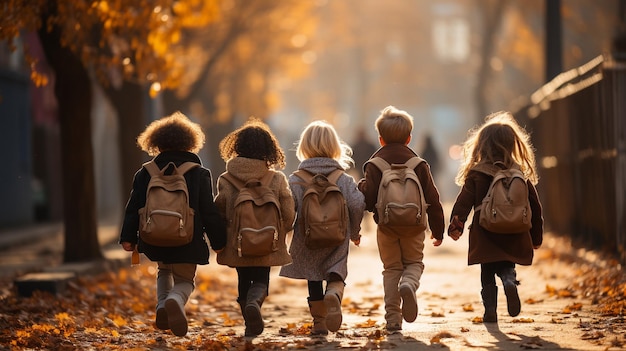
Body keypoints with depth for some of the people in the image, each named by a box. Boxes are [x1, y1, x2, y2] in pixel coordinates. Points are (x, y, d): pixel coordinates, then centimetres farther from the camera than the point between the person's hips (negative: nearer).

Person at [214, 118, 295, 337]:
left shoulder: (226, 179, -7)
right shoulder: (277, 179, -6)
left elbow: (219, 212, -8)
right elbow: (289, 215, -5)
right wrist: (279, 233, 15)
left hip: (236, 243, 1)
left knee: (244, 281, 18)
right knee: (261, 280, 9)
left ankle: (251, 325, 20)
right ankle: (254, 302, -24)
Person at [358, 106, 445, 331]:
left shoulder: (375, 164, -2)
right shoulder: (418, 163, 3)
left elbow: (368, 199, -12)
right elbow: (432, 199, 4)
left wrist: (360, 188, 11)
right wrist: (438, 230, 12)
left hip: (386, 226, 0)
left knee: (391, 269, 12)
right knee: (415, 262, 16)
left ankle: (393, 318, 6)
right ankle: (409, 283, -20)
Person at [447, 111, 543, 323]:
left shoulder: (476, 174, -3)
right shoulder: (520, 174, 3)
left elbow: (464, 202, -11)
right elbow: (534, 206, 8)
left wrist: (455, 225, -12)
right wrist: (536, 236, 17)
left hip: (486, 237, -1)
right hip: (513, 237, 1)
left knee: (487, 276, 12)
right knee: (506, 267, 15)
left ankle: (490, 311, 5)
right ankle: (510, 282, -18)